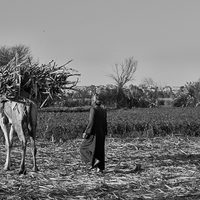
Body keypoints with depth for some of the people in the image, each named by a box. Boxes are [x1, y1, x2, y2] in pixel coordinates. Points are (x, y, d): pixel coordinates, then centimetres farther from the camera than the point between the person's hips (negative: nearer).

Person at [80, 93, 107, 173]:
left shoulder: (93, 109, -15)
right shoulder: (103, 110, 5)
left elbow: (91, 122, -20)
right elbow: (105, 123, 9)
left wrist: (86, 133, -13)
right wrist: (104, 133, 17)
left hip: (94, 133, -7)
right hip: (101, 133, 7)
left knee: (84, 148, 7)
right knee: (100, 150, 14)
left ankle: (94, 160, -10)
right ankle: (100, 168, 11)